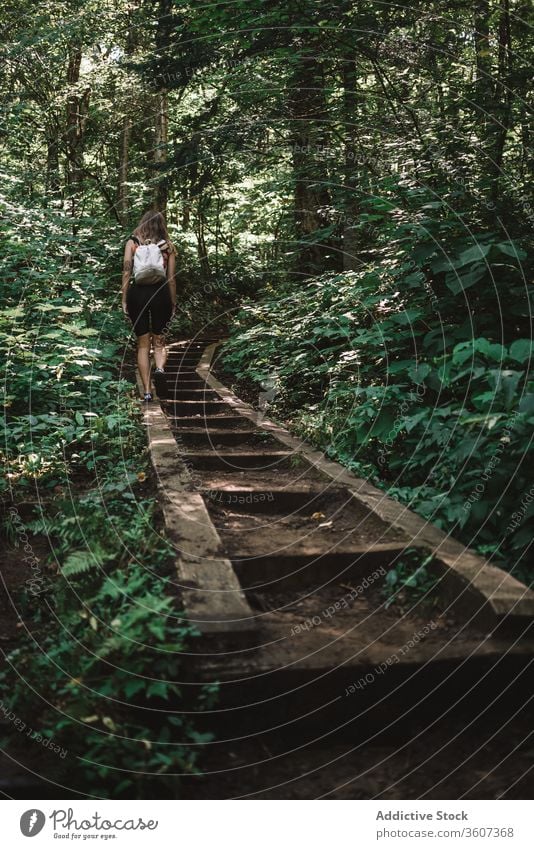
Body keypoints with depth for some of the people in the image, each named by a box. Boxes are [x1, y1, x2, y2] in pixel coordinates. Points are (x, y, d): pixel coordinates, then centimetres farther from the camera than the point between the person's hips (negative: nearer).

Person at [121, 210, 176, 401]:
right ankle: (160, 369, -18)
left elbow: (126, 273, -2)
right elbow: (171, 278, 5)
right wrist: (173, 304, 13)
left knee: (143, 344, 8)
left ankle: (147, 391, 6)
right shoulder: (168, 246, 7)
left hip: (138, 293, 0)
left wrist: (124, 300, 1)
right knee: (159, 341, 14)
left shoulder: (132, 243, 5)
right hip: (160, 293, 0)